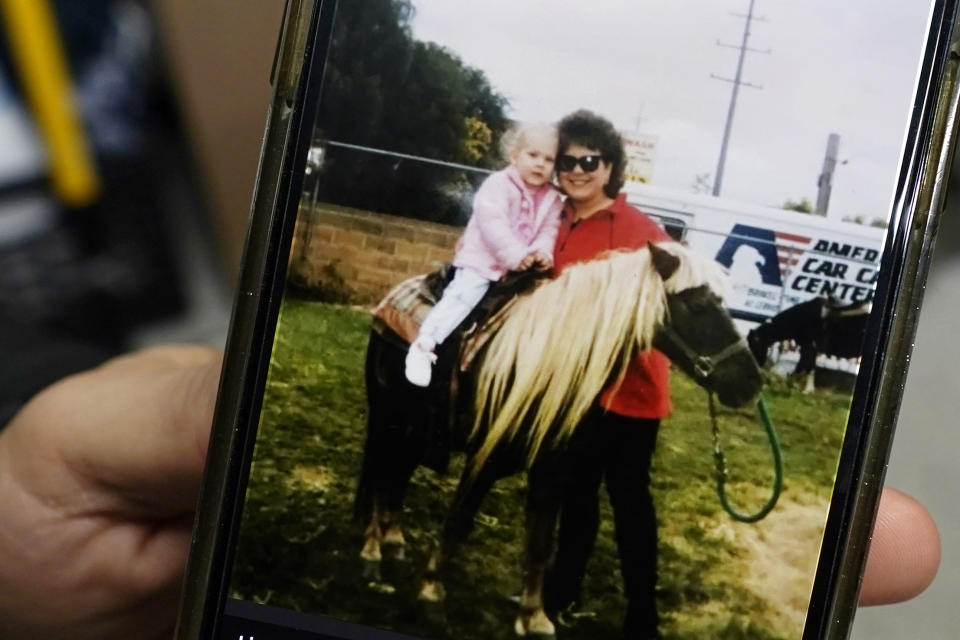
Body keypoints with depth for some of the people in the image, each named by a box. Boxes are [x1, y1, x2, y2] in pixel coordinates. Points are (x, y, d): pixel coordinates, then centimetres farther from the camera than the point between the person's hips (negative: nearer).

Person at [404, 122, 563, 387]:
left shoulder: (551, 198, 8)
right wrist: (515, 255, -25)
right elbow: (492, 225, -19)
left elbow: (549, 230, 2)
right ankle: (424, 345, -21)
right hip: (481, 261, -6)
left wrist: (542, 251, -21)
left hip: (520, 269, 6)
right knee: (464, 294, -21)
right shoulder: (498, 185, -9)